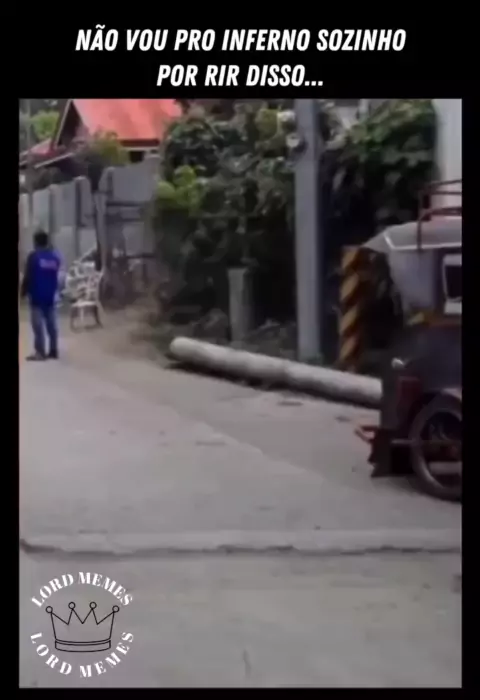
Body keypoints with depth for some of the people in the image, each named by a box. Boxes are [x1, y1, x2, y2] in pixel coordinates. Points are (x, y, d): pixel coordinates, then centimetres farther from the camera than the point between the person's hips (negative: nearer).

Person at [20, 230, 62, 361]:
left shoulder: (33, 256, -12)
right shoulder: (55, 256, 6)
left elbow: (28, 277, -11)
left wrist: (23, 291, -2)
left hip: (37, 296, -6)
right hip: (51, 295, 6)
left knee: (38, 325, -4)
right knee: (51, 324, 9)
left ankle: (40, 352, -6)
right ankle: (53, 351, 11)